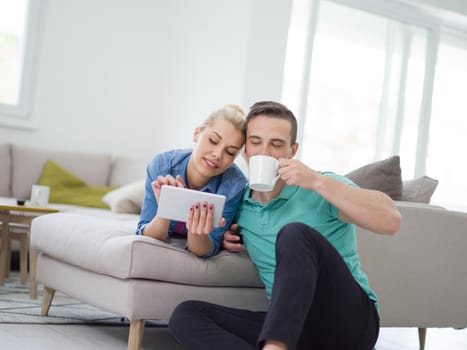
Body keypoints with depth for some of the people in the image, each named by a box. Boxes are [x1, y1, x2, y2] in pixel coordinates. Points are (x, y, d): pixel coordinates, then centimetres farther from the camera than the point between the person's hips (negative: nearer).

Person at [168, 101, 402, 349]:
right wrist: (229, 240, 9)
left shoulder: (321, 189, -5)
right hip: (294, 327, 5)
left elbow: (391, 221, -20)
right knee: (186, 315, -15)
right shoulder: (241, 206, 11)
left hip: (350, 320, -5)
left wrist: (318, 181, -24)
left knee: (294, 233, -29)